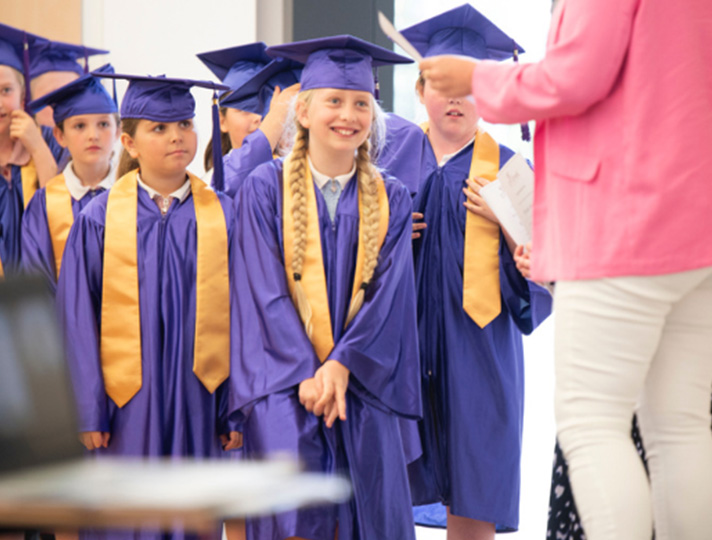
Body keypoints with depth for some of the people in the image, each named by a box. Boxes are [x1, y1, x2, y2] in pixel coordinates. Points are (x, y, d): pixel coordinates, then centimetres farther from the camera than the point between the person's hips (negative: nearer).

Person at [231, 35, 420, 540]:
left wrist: (341, 365, -14)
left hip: (360, 382, 3)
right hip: (284, 379, -2)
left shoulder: (390, 200, 10)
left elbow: (388, 294, 1)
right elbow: (267, 291, -4)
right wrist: (306, 374, -14)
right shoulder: (265, 189, 3)